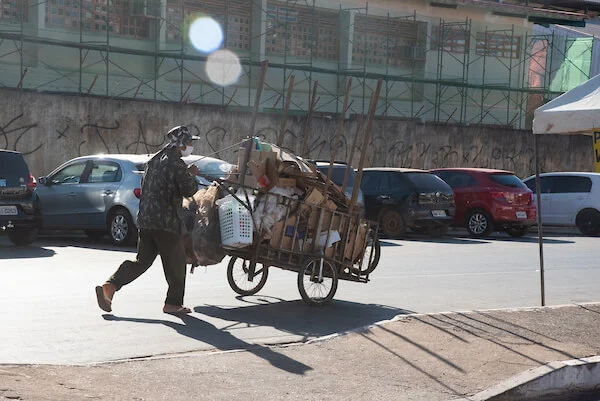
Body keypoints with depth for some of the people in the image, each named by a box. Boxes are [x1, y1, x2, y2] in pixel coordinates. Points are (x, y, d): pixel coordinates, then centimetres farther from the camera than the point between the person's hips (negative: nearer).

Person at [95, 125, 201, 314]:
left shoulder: (154, 160, 16)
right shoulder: (176, 164, -11)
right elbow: (189, 190, -14)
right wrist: (191, 176, 7)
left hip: (145, 219, 8)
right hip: (165, 221, -8)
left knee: (142, 260, 12)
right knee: (175, 263, 7)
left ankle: (109, 286, -3)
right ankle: (173, 303, 14)